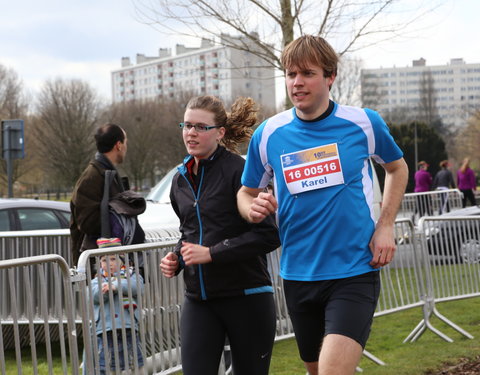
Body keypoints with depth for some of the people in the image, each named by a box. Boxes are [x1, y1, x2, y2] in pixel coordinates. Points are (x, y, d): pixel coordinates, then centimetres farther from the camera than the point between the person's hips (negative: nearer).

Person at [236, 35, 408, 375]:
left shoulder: (363, 123, -4)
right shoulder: (268, 134, -1)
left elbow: (397, 168, 14)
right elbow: (246, 193, 12)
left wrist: (385, 226, 2)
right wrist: (254, 209, -12)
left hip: (355, 273, -3)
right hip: (298, 277, 3)